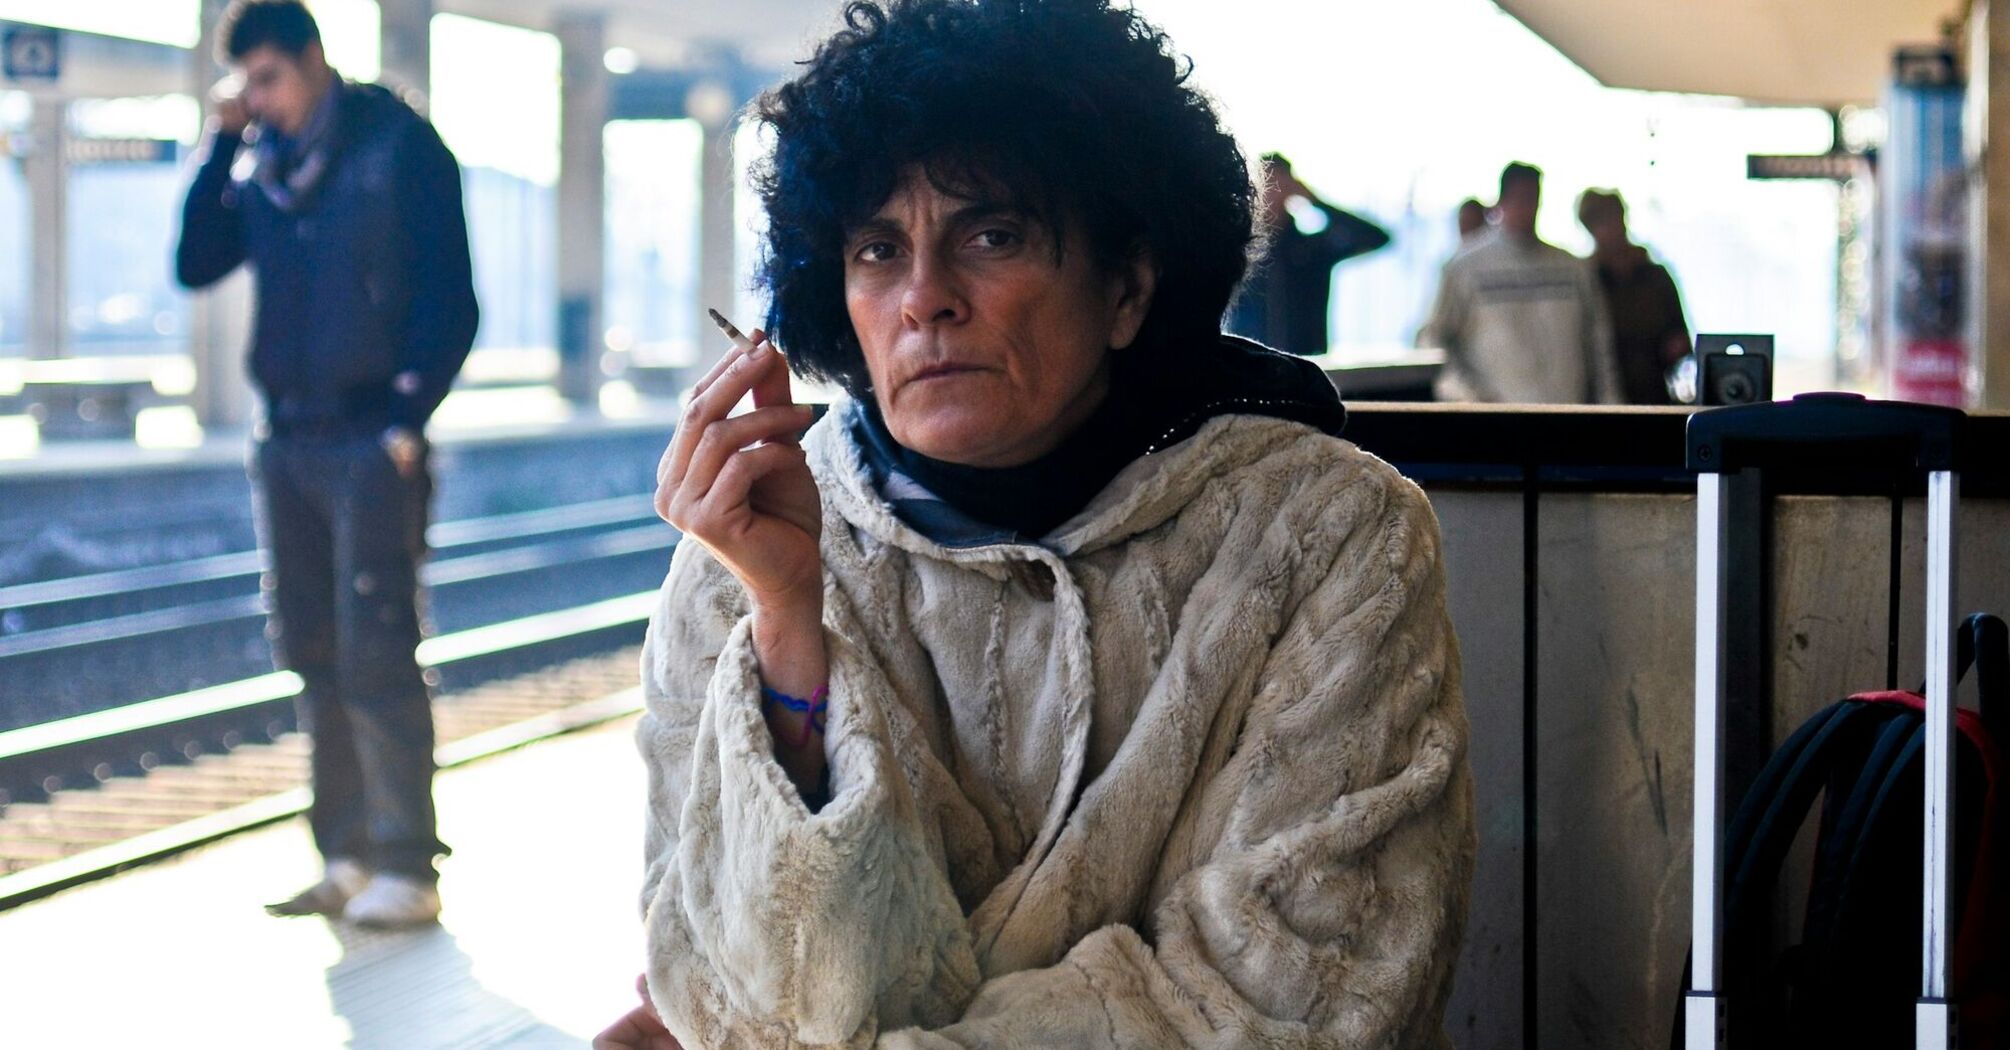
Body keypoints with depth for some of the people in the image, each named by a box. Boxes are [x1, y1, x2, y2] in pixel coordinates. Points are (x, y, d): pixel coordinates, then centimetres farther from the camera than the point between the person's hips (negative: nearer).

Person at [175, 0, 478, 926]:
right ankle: (347, 857, 14)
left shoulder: (400, 146, -4)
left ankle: (406, 867, -4)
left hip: (369, 442, -6)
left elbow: (450, 299, -6)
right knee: (314, 658, 8)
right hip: (287, 441, 6)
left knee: (375, 657, -8)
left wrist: (408, 418, -13)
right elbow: (196, 265, 8)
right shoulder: (263, 164, 13)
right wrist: (221, 146, 1)